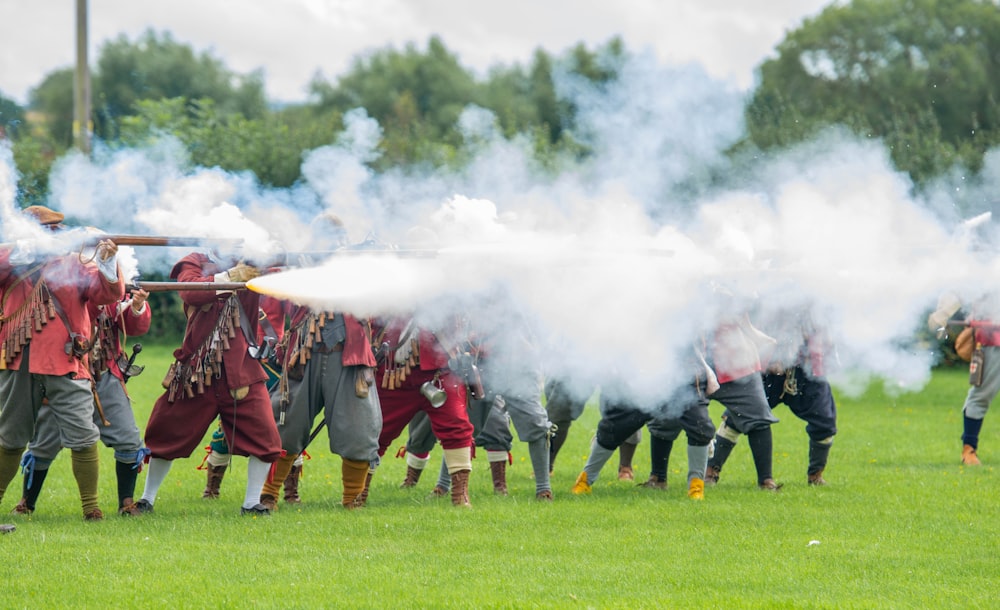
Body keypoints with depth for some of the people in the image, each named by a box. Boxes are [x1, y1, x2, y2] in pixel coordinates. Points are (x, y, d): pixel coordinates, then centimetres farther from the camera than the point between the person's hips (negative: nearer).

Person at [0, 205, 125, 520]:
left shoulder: (74, 263, 6)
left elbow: (108, 294, -4)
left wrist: (107, 263, -22)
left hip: (65, 366, -1)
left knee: (83, 438, -7)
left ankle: (91, 506, 0)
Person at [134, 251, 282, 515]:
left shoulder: (249, 265, 11)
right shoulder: (195, 263, 3)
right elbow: (189, 292, -17)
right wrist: (230, 277, -22)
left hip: (241, 368, 2)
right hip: (198, 369, -2)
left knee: (264, 437, -10)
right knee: (167, 435, 8)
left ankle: (251, 503, 3)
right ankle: (147, 499, 25)